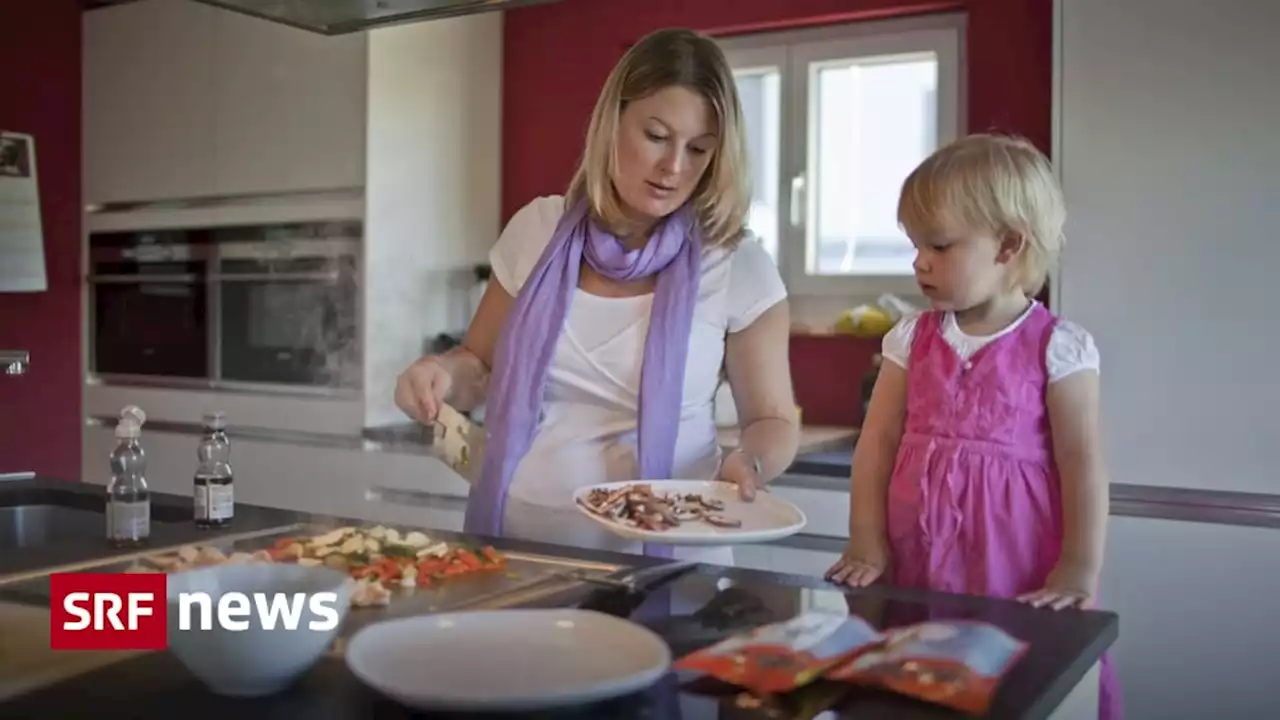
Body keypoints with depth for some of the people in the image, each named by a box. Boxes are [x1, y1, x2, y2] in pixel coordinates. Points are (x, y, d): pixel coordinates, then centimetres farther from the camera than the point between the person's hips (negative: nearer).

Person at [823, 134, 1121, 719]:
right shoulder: (912, 340, 7)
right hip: (914, 579, 3)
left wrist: (1079, 571, -10)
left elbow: (1082, 462, -6)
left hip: (1021, 585, -3)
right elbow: (877, 443, 5)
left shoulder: (1058, 348, -4)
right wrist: (866, 543, -1)